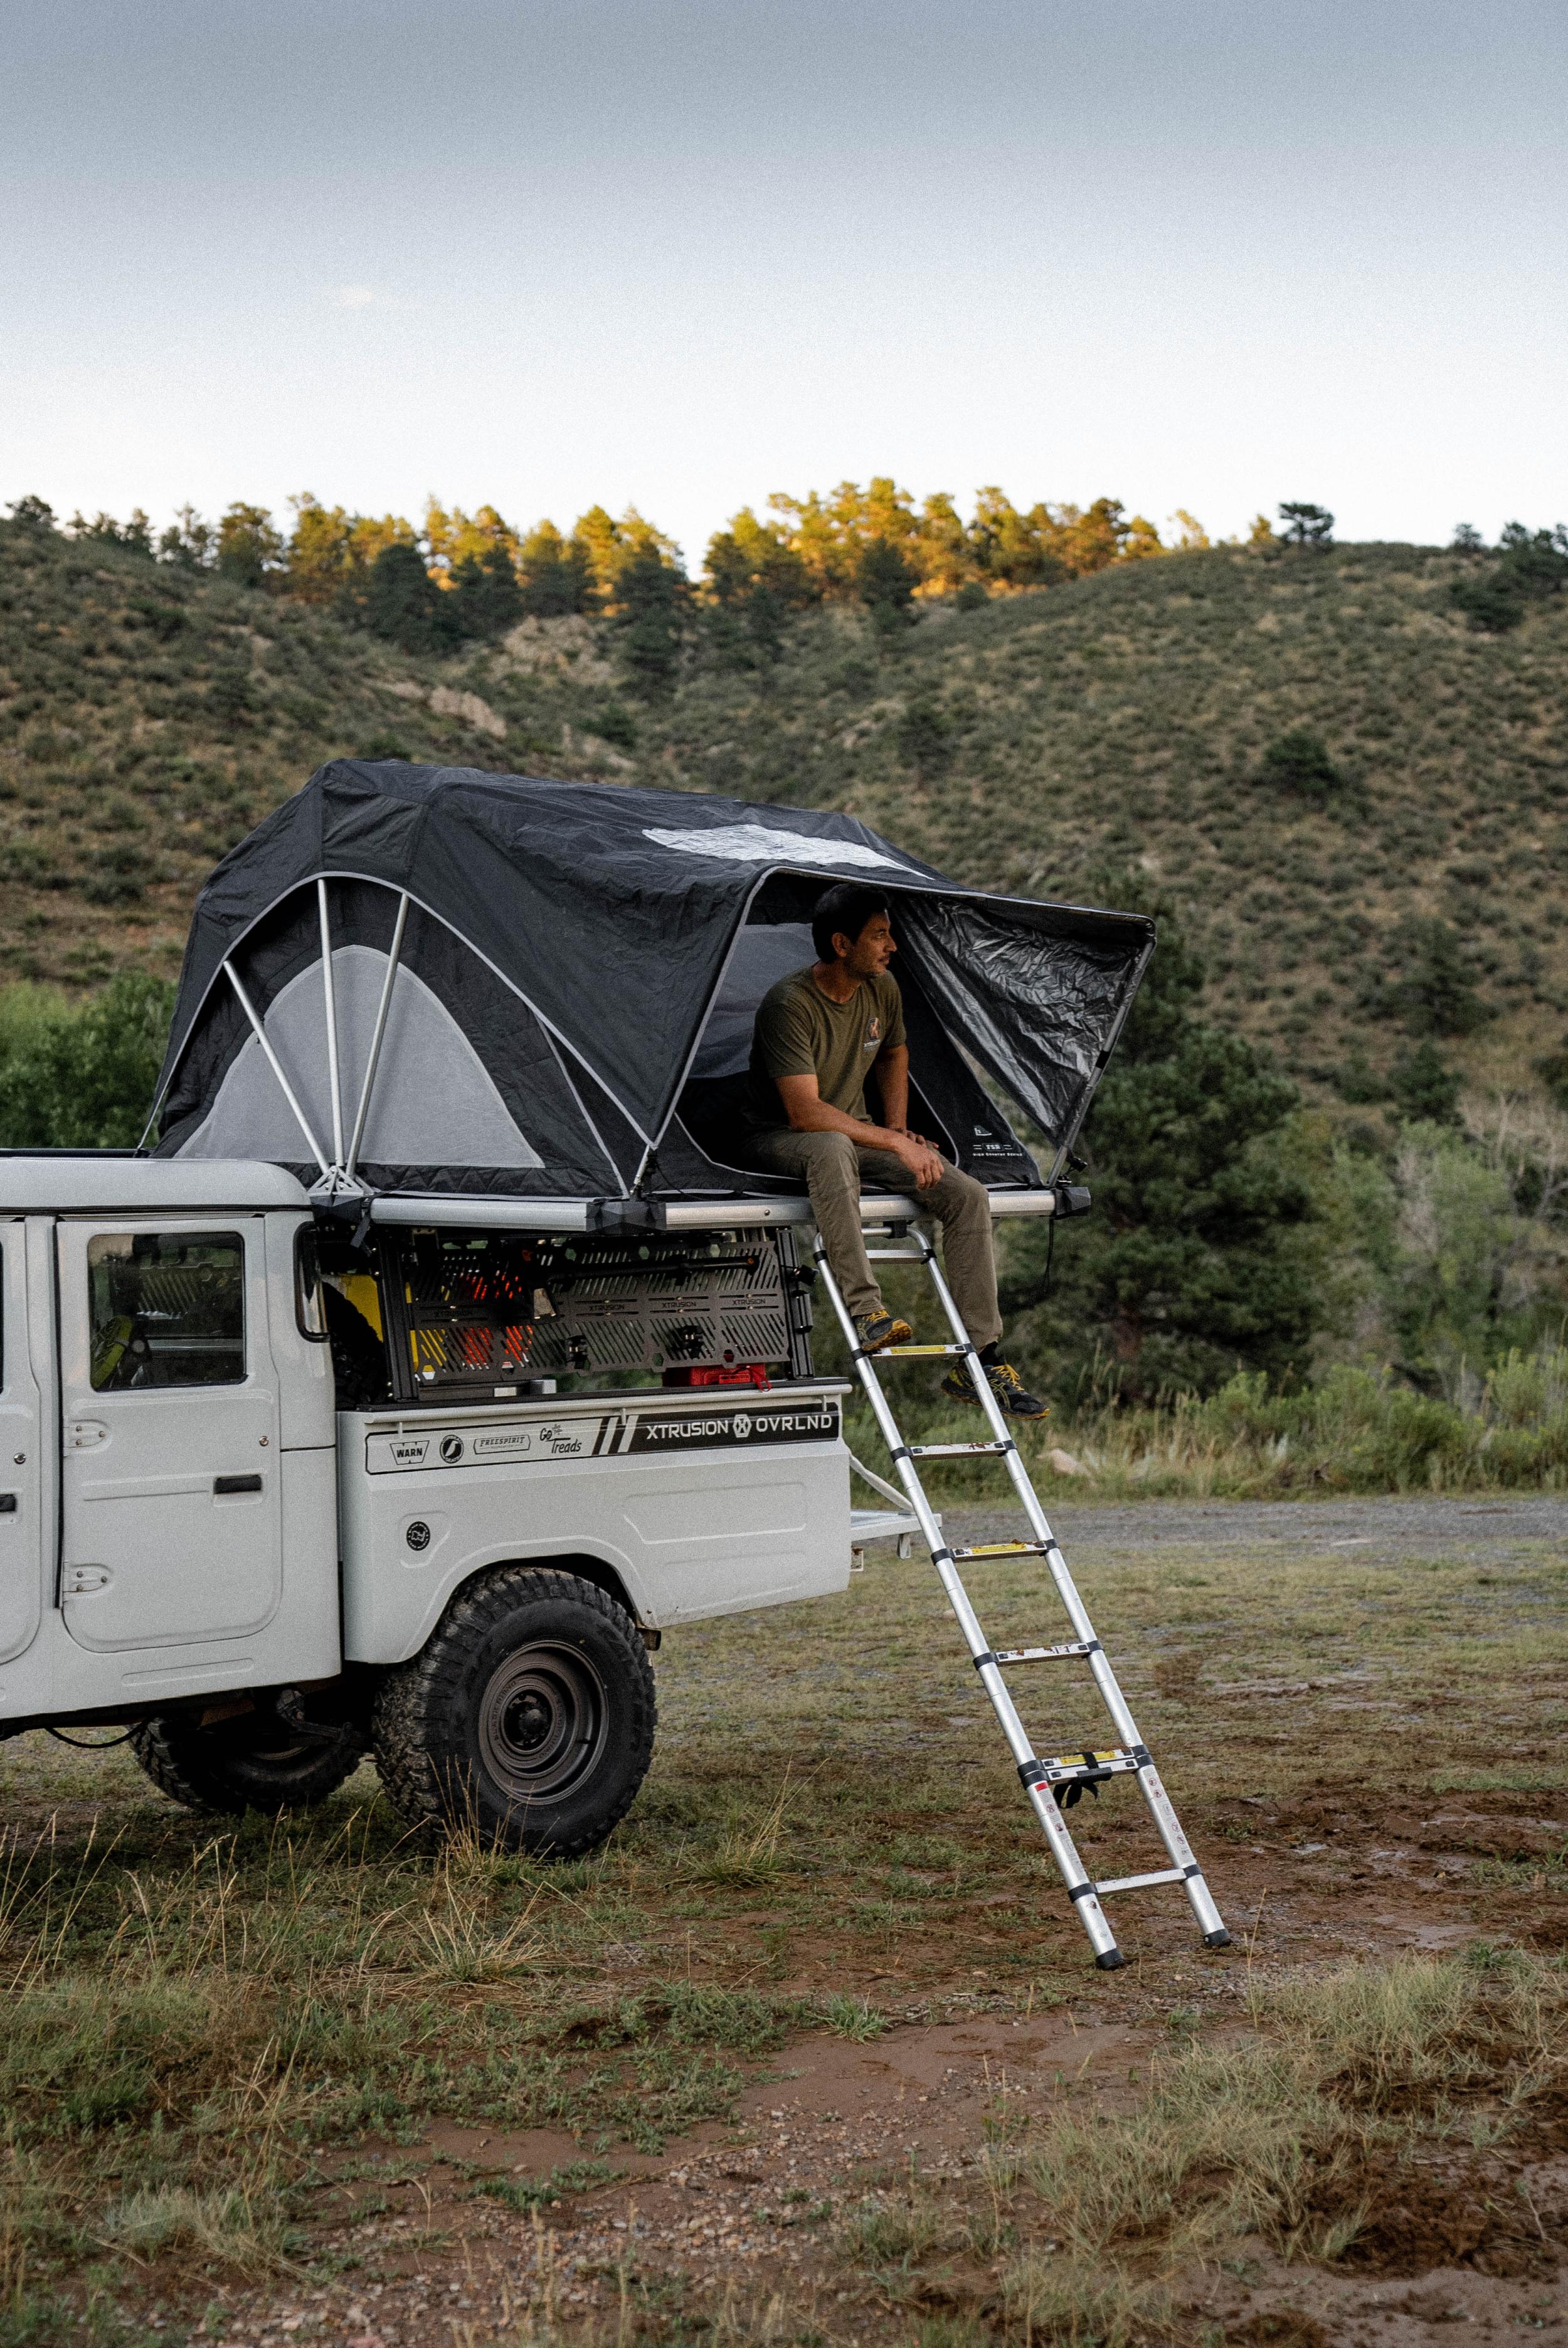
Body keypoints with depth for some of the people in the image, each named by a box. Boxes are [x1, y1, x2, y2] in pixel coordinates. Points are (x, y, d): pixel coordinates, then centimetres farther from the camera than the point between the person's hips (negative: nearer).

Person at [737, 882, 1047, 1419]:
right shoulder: (790, 1004, -23)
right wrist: (894, 1144, -26)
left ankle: (980, 1361, -10)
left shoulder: (883, 990, 0)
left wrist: (899, 1128, 6)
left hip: (855, 1134, 7)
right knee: (833, 1148, -44)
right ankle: (865, 1310, -44)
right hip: (778, 1140, -7)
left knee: (968, 1194, -12)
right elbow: (805, 1113, -28)